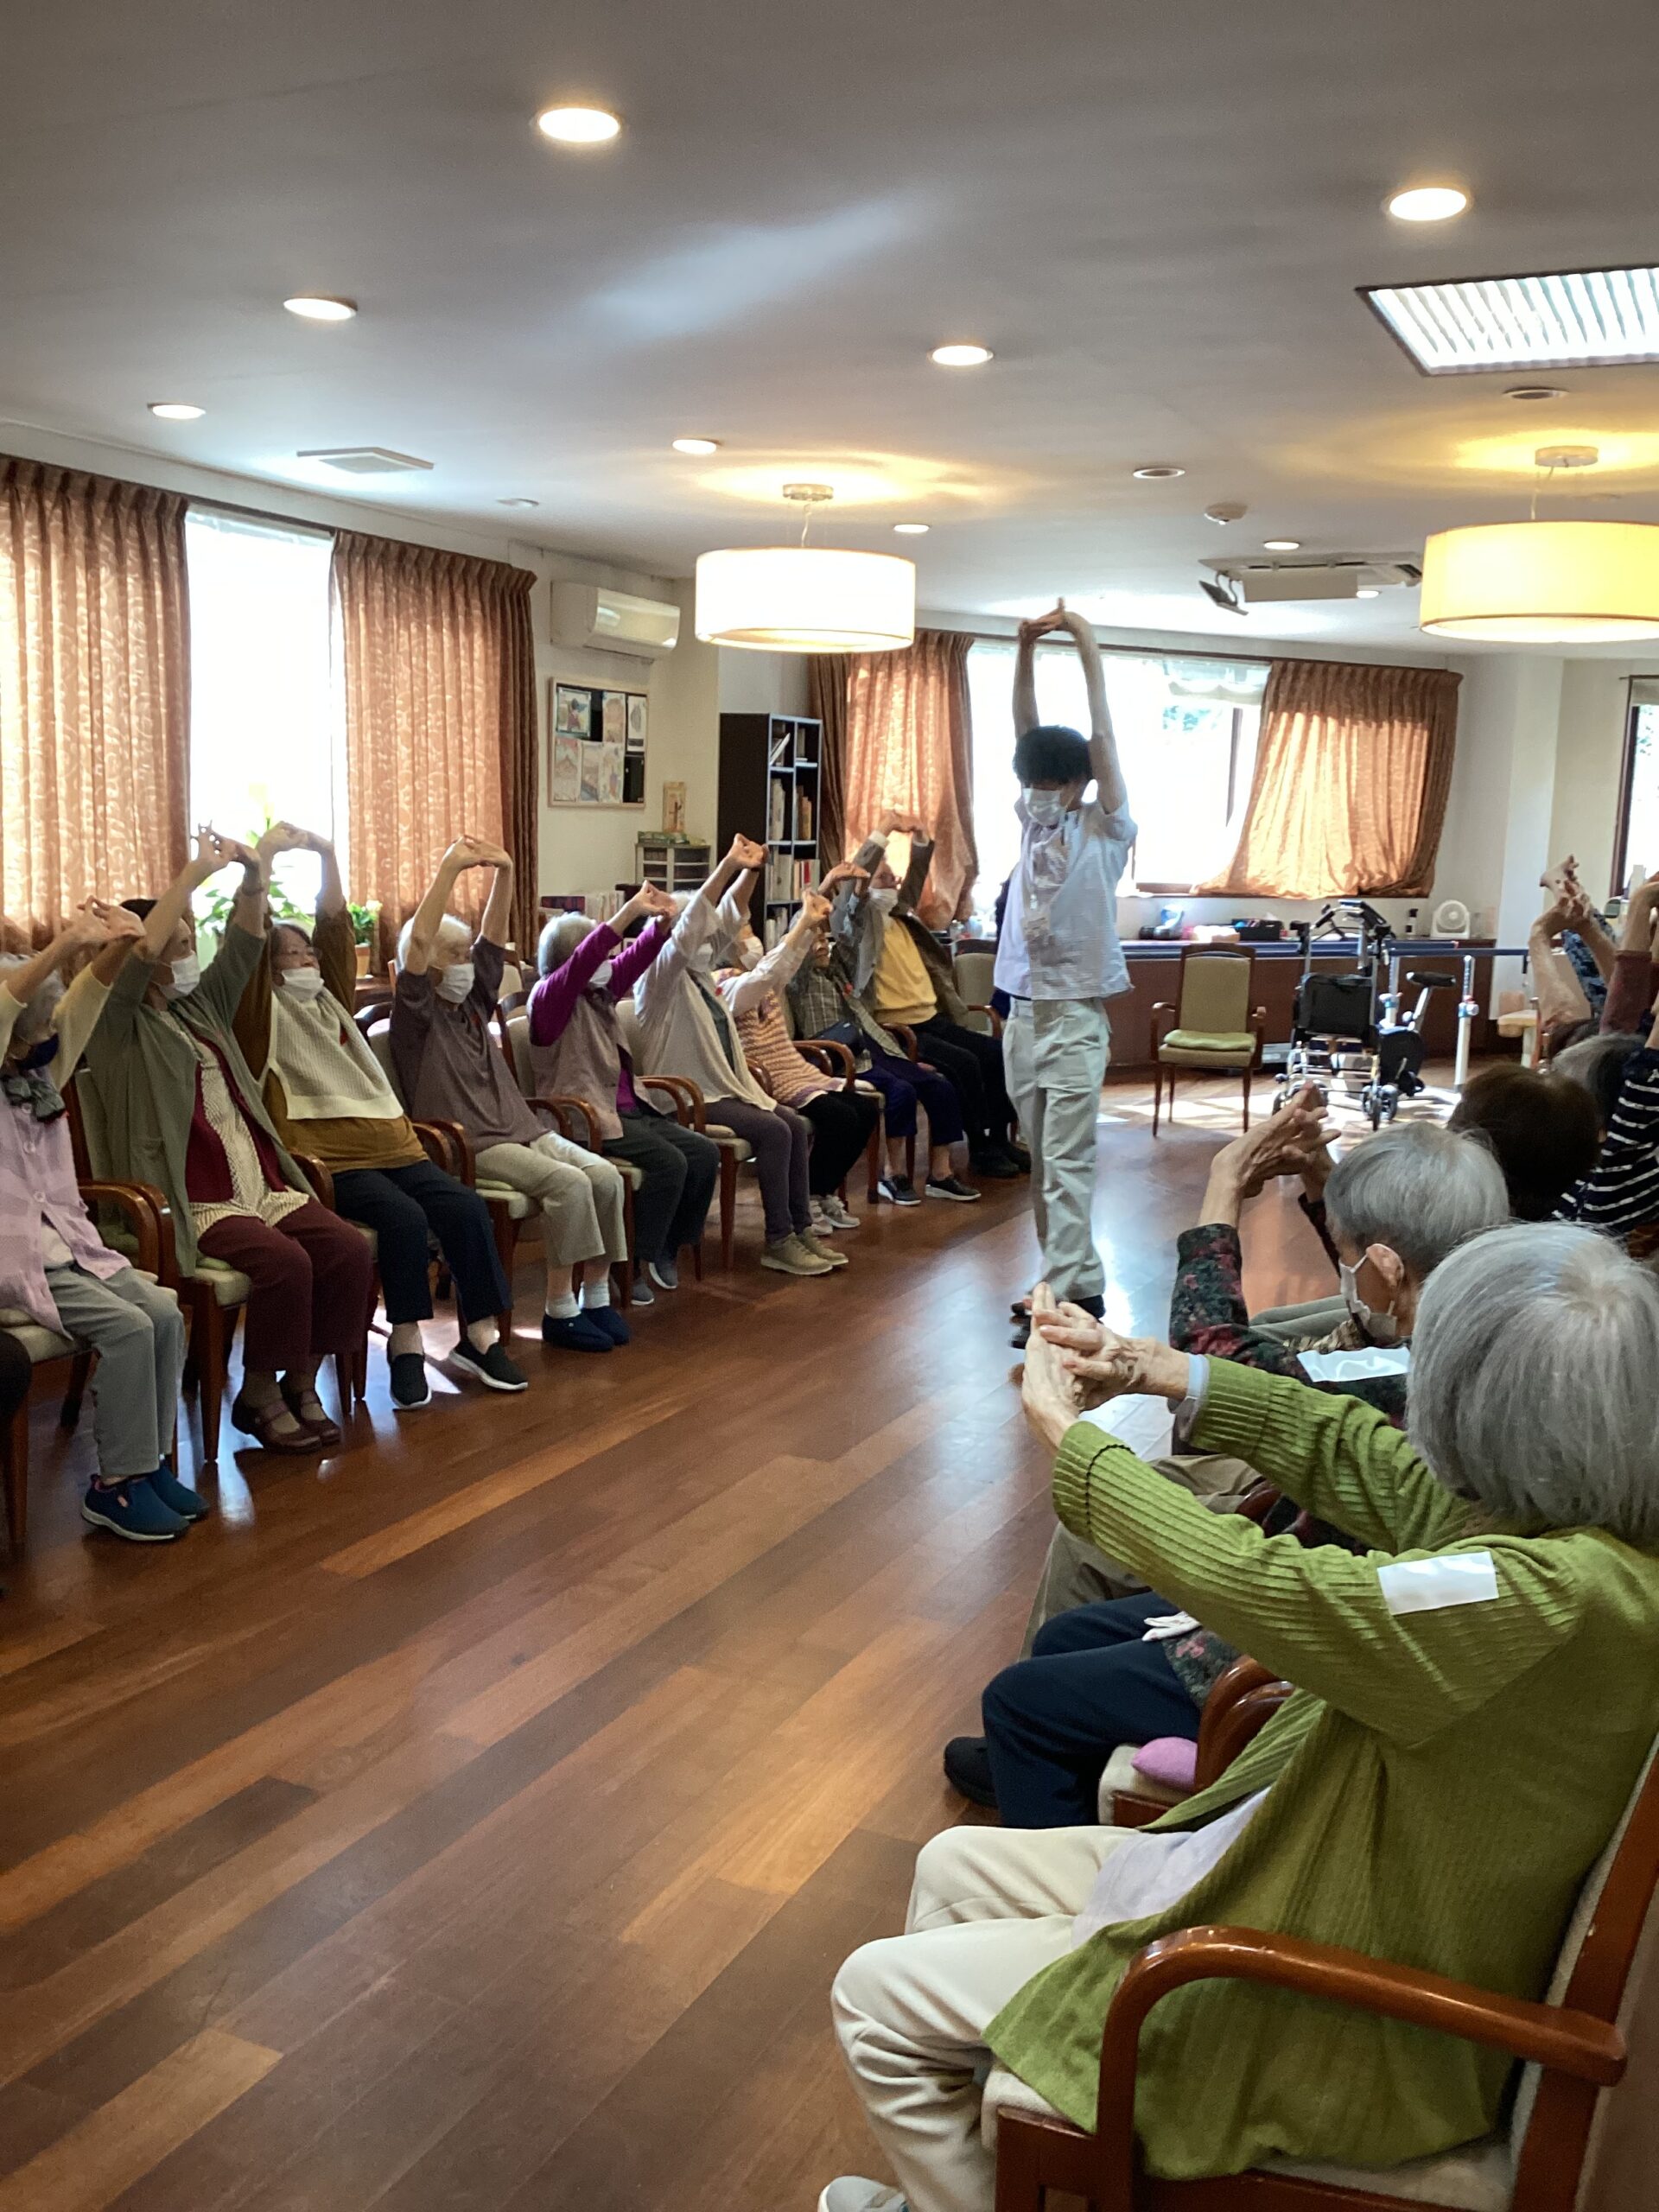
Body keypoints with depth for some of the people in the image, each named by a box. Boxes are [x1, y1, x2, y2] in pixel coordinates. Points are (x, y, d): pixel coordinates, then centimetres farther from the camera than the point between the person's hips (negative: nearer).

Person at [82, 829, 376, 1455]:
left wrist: (259, 866, 2)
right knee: (284, 1261, -30)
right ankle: (258, 1396, -8)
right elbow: (142, 950, -14)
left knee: (349, 1251, -18)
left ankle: (300, 1383, -1)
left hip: (265, 1186, 7)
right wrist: (196, 871, -17)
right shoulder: (118, 1025, 2)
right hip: (196, 1204, -6)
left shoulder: (201, 1008, 21)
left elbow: (243, 944, 16)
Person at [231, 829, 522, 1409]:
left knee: (466, 1209, -14)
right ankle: (406, 1344, -18)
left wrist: (326, 854, 5)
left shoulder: (330, 998, 22)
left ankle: (479, 1337, -6)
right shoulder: (265, 1014, 6)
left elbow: (335, 923, 14)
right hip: (326, 1159, -6)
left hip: (391, 1144, 6)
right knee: (404, 1216, -30)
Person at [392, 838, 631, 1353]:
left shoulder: (472, 1002, 18)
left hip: (521, 1129, 7)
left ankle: (596, 1297, -8)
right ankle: (559, 1312, -18)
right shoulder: (415, 1012, -2)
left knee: (605, 1175, -15)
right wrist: (449, 869, -19)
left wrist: (504, 871, -1)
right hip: (469, 1146, -7)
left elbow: (494, 934, 14)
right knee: (569, 1185, -27)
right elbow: (418, 939, -17)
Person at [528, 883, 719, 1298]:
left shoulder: (600, 991, 15)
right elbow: (581, 963, -26)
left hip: (629, 1109, 9)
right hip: (586, 1118, -9)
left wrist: (662, 922, -12)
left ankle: (667, 1249, 10)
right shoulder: (550, 997, -9)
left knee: (704, 1154, -5)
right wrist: (632, 911, -32)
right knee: (668, 1162, -25)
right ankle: (636, 1264, -11)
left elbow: (635, 958, 10)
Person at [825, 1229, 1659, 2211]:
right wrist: (1167, 1372, 3)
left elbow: (1245, 1579, -31)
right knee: (953, 1868, 18)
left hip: (1345, 2030, -9)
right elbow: (1367, 1459, 5)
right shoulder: (1574, 1521, -9)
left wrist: (1061, 1425, -16)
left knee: (878, 1997, 0)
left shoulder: (1558, 1595, -34)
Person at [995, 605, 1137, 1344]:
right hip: (1023, 1010, 6)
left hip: (1076, 1013, -6)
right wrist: (1026, 652, -4)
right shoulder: (1034, 817, 12)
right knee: (1042, 1162, 9)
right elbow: (1025, 731, 5)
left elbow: (1102, 741, -9)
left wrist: (1089, 652, -7)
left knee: (1067, 1161, -10)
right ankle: (1069, 1280, 16)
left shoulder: (1107, 830, -2)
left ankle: (1070, 1294, -9)